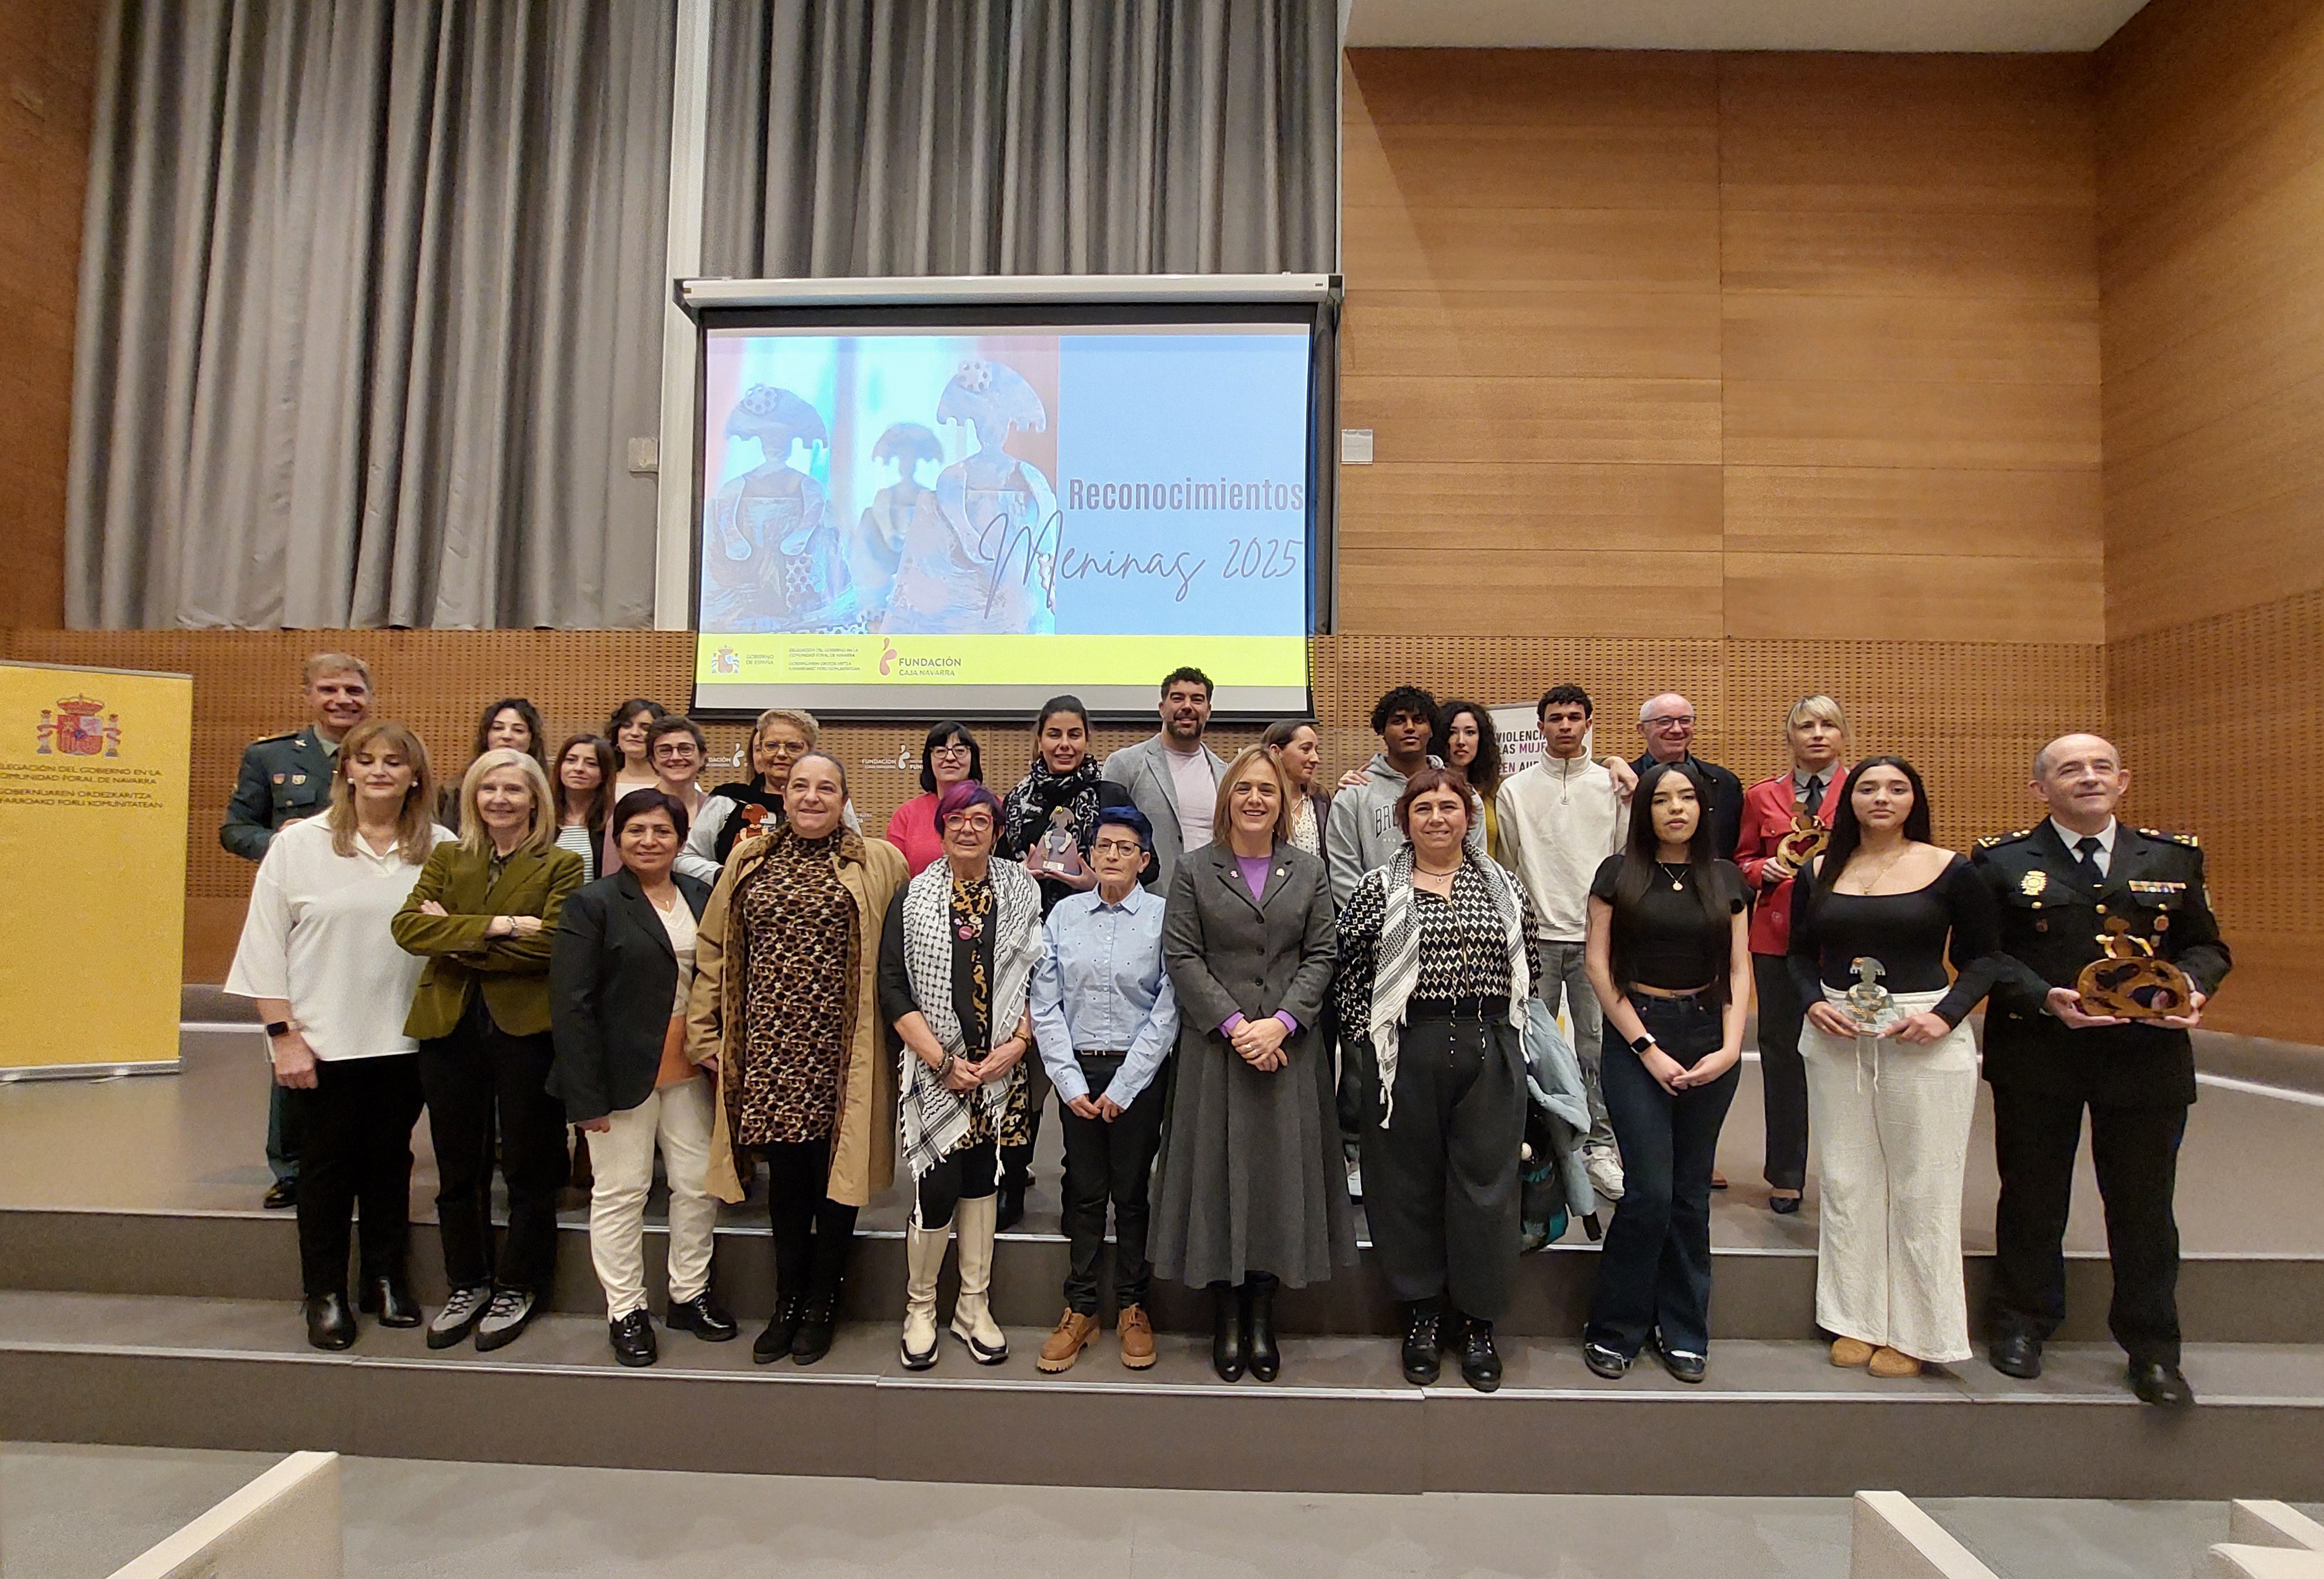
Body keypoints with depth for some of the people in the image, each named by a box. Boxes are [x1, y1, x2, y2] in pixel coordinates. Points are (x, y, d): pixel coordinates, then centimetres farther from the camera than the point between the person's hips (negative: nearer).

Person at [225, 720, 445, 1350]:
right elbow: (265, 946, -3)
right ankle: (325, 1292, 25)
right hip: (323, 1039, -1)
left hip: (405, 1037, 1)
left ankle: (387, 1277, 30)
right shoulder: (298, 844, -4)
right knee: (327, 1165, 10)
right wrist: (283, 1034, -7)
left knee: (390, 1159, 14)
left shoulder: (441, 850, -2)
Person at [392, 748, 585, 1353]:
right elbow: (408, 925, -7)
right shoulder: (447, 858, 9)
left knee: (528, 1167, 7)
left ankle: (517, 1287, 24)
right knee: (458, 1167, 15)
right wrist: (498, 926, -17)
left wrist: (459, 939, -12)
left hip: (526, 1028, -4)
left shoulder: (560, 865, -2)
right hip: (450, 1028, 4)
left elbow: (550, 944, -16)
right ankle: (467, 1285, 31)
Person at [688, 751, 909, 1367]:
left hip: (840, 1051, -2)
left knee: (835, 1170, 6)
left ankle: (821, 1306, 24)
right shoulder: (749, 861, 9)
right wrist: (705, 1033, 5)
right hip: (769, 1047, 2)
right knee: (785, 1173, 11)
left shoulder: (879, 865, 1)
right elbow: (715, 952, 9)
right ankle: (787, 1304, 27)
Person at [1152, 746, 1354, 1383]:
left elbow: (1321, 956, 3)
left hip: (1288, 1044, 2)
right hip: (1214, 1044, -1)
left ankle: (1262, 1318, 18)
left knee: (1280, 1168, 5)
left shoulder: (1308, 872, 9)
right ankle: (1227, 1319, 16)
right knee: (1218, 1169, 3)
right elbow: (1181, 956, -3)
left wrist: (1281, 1023, -11)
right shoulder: (1194, 871, 4)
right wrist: (1234, 1024, -12)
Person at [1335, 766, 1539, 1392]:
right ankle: (1422, 1314, 25)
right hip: (1406, 1054, -1)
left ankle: (1479, 1321, 22)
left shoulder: (1503, 886, 9)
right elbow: (1350, 969, 2)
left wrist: (1500, 1025, 8)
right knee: (1410, 1182, 7)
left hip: (1490, 1053, 2)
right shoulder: (1379, 889, 2)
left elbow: (1529, 964, 16)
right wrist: (1373, 1034, -3)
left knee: (1486, 1181, 5)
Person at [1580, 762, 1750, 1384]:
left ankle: (1683, 1331, 23)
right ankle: (1613, 1330, 11)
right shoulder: (1618, 873, -1)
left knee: (1691, 1193, 8)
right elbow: (1599, 965, -3)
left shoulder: (1725, 877, 8)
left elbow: (1738, 970, 7)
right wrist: (1646, 1047, -8)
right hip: (1636, 1034, -3)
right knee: (1650, 1191, -7)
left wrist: (1730, 1048, -5)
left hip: (1709, 1036, 3)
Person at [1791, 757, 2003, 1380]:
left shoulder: (1950, 870, -1)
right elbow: (1801, 954, 12)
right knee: (1846, 1179, 9)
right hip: (1836, 1036, 3)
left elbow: (1982, 957, 0)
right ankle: (1856, 1319, 22)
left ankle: (1915, 1331, 19)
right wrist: (1812, 1002, -6)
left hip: (1924, 1039, -3)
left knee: (1921, 1186, 4)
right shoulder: (1819, 872, 7)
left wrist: (1946, 1014, -15)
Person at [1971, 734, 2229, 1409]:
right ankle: (2022, 1325, 29)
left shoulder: (2174, 858, 7)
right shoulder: (2003, 861, -1)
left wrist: (2194, 987, -11)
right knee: (2032, 1199, 11)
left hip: (2149, 1056, 2)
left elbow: (2205, 944, 10)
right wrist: (2045, 998, -19)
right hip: (2037, 1057, -1)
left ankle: (2152, 1348, 26)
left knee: (2144, 1204, 9)